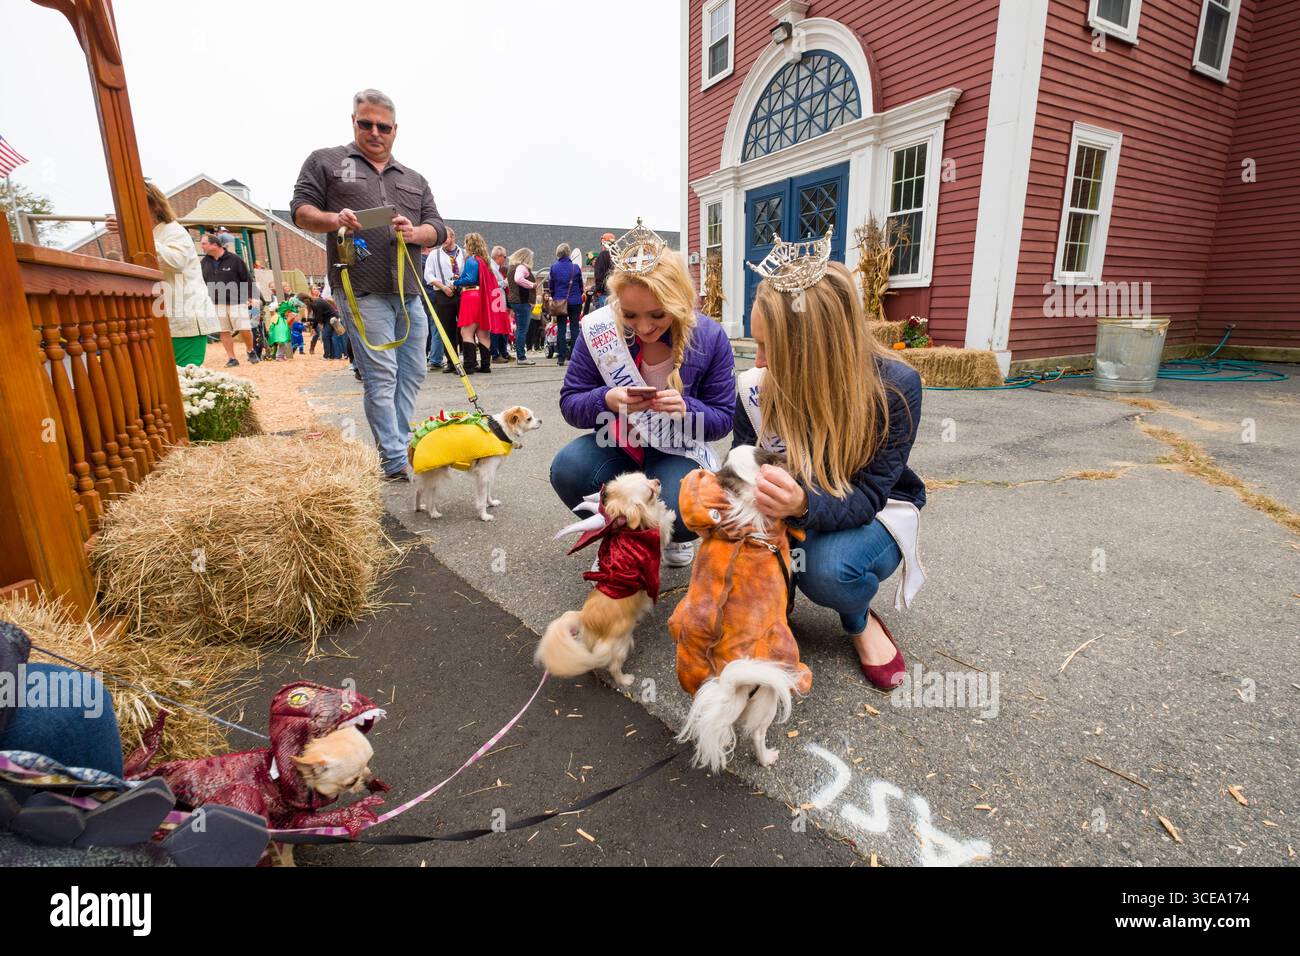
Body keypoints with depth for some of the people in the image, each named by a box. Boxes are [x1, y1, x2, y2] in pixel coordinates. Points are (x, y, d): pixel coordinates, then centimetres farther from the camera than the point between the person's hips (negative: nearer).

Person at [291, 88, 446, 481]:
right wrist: (333, 219, -14)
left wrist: (414, 232, -9)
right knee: (381, 376, -8)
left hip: (410, 293, 5)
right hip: (363, 293, -5)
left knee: (413, 372, 7)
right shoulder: (326, 161, 12)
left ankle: (396, 447, 19)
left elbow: (438, 228, 14)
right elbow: (300, 210, 8)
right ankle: (395, 463, -4)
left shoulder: (414, 180, 22)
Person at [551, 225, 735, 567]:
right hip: (617, 442, 2)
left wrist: (687, 409, -33)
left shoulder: (710, 338, -16)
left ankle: (677, 535, 14)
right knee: (567, 469, -29)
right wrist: (606, 400, -34)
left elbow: (723, 418, -9)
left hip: (677, 449, -1)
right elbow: (570, 403, -10)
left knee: (682, 516, -31)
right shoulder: (599, 330, -14)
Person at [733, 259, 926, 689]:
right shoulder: (760, 386, -18)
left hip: (876, 513, -1)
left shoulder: (896, 385, -26)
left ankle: (860, 621, 2)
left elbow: (867, 497, -27)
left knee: (827, 570, -35)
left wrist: (803, 505, -51)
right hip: (800, 504, 2)